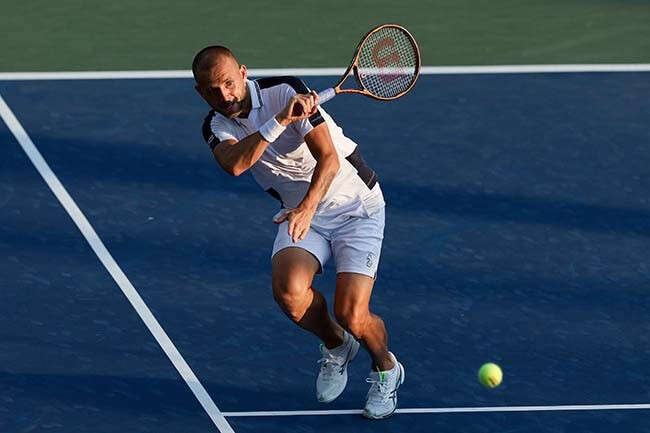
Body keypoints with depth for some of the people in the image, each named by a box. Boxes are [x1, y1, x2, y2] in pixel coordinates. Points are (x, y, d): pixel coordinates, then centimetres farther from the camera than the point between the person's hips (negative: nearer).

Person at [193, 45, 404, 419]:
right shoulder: (216, 127, -5)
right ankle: (336, 346, 8)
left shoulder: (286, 91, -18)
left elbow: (329, 158, -24)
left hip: (357, 206, -4)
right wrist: (280, 121, -40)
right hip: (301, 211, 4)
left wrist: (308, 206, -41)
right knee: (289, 291, -25)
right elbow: (234, 164, -29)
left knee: (351, 314, -18)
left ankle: (386, 368, 17)